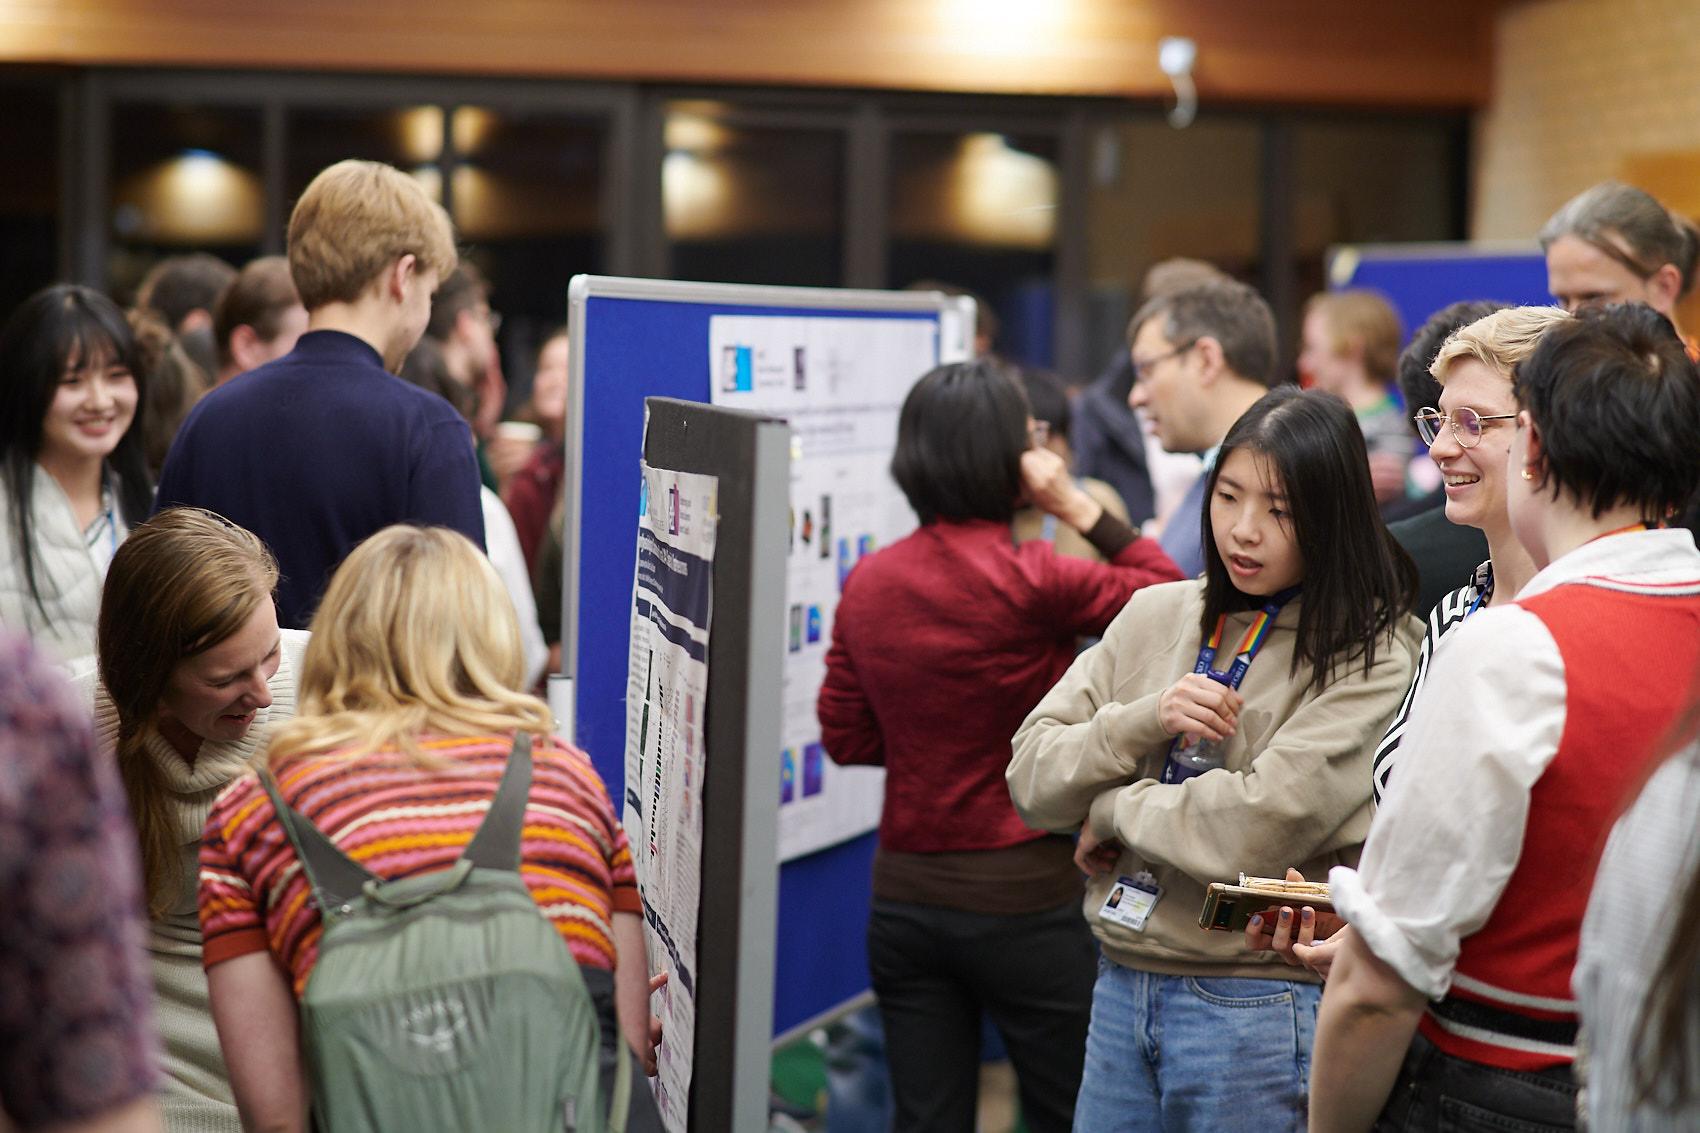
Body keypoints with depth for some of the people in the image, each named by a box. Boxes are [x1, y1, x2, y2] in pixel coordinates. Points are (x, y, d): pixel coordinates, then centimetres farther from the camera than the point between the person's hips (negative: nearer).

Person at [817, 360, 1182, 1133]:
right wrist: (1079, 507, -3)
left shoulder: (867, 583, 1)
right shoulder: (1029, 581, -15)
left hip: (904, 894, 5)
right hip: (1024, 900, -5)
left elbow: (845, 736, 9)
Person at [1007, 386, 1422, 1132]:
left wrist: (1113, 810, -5)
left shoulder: (1371, 657, -9)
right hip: (1120, 987, 5)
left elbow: (1261, 825, -19)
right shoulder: (1156, 615, 7)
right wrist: (1144, 722, -13)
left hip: (1259, 1007, -5)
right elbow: (1032, 781, 4)